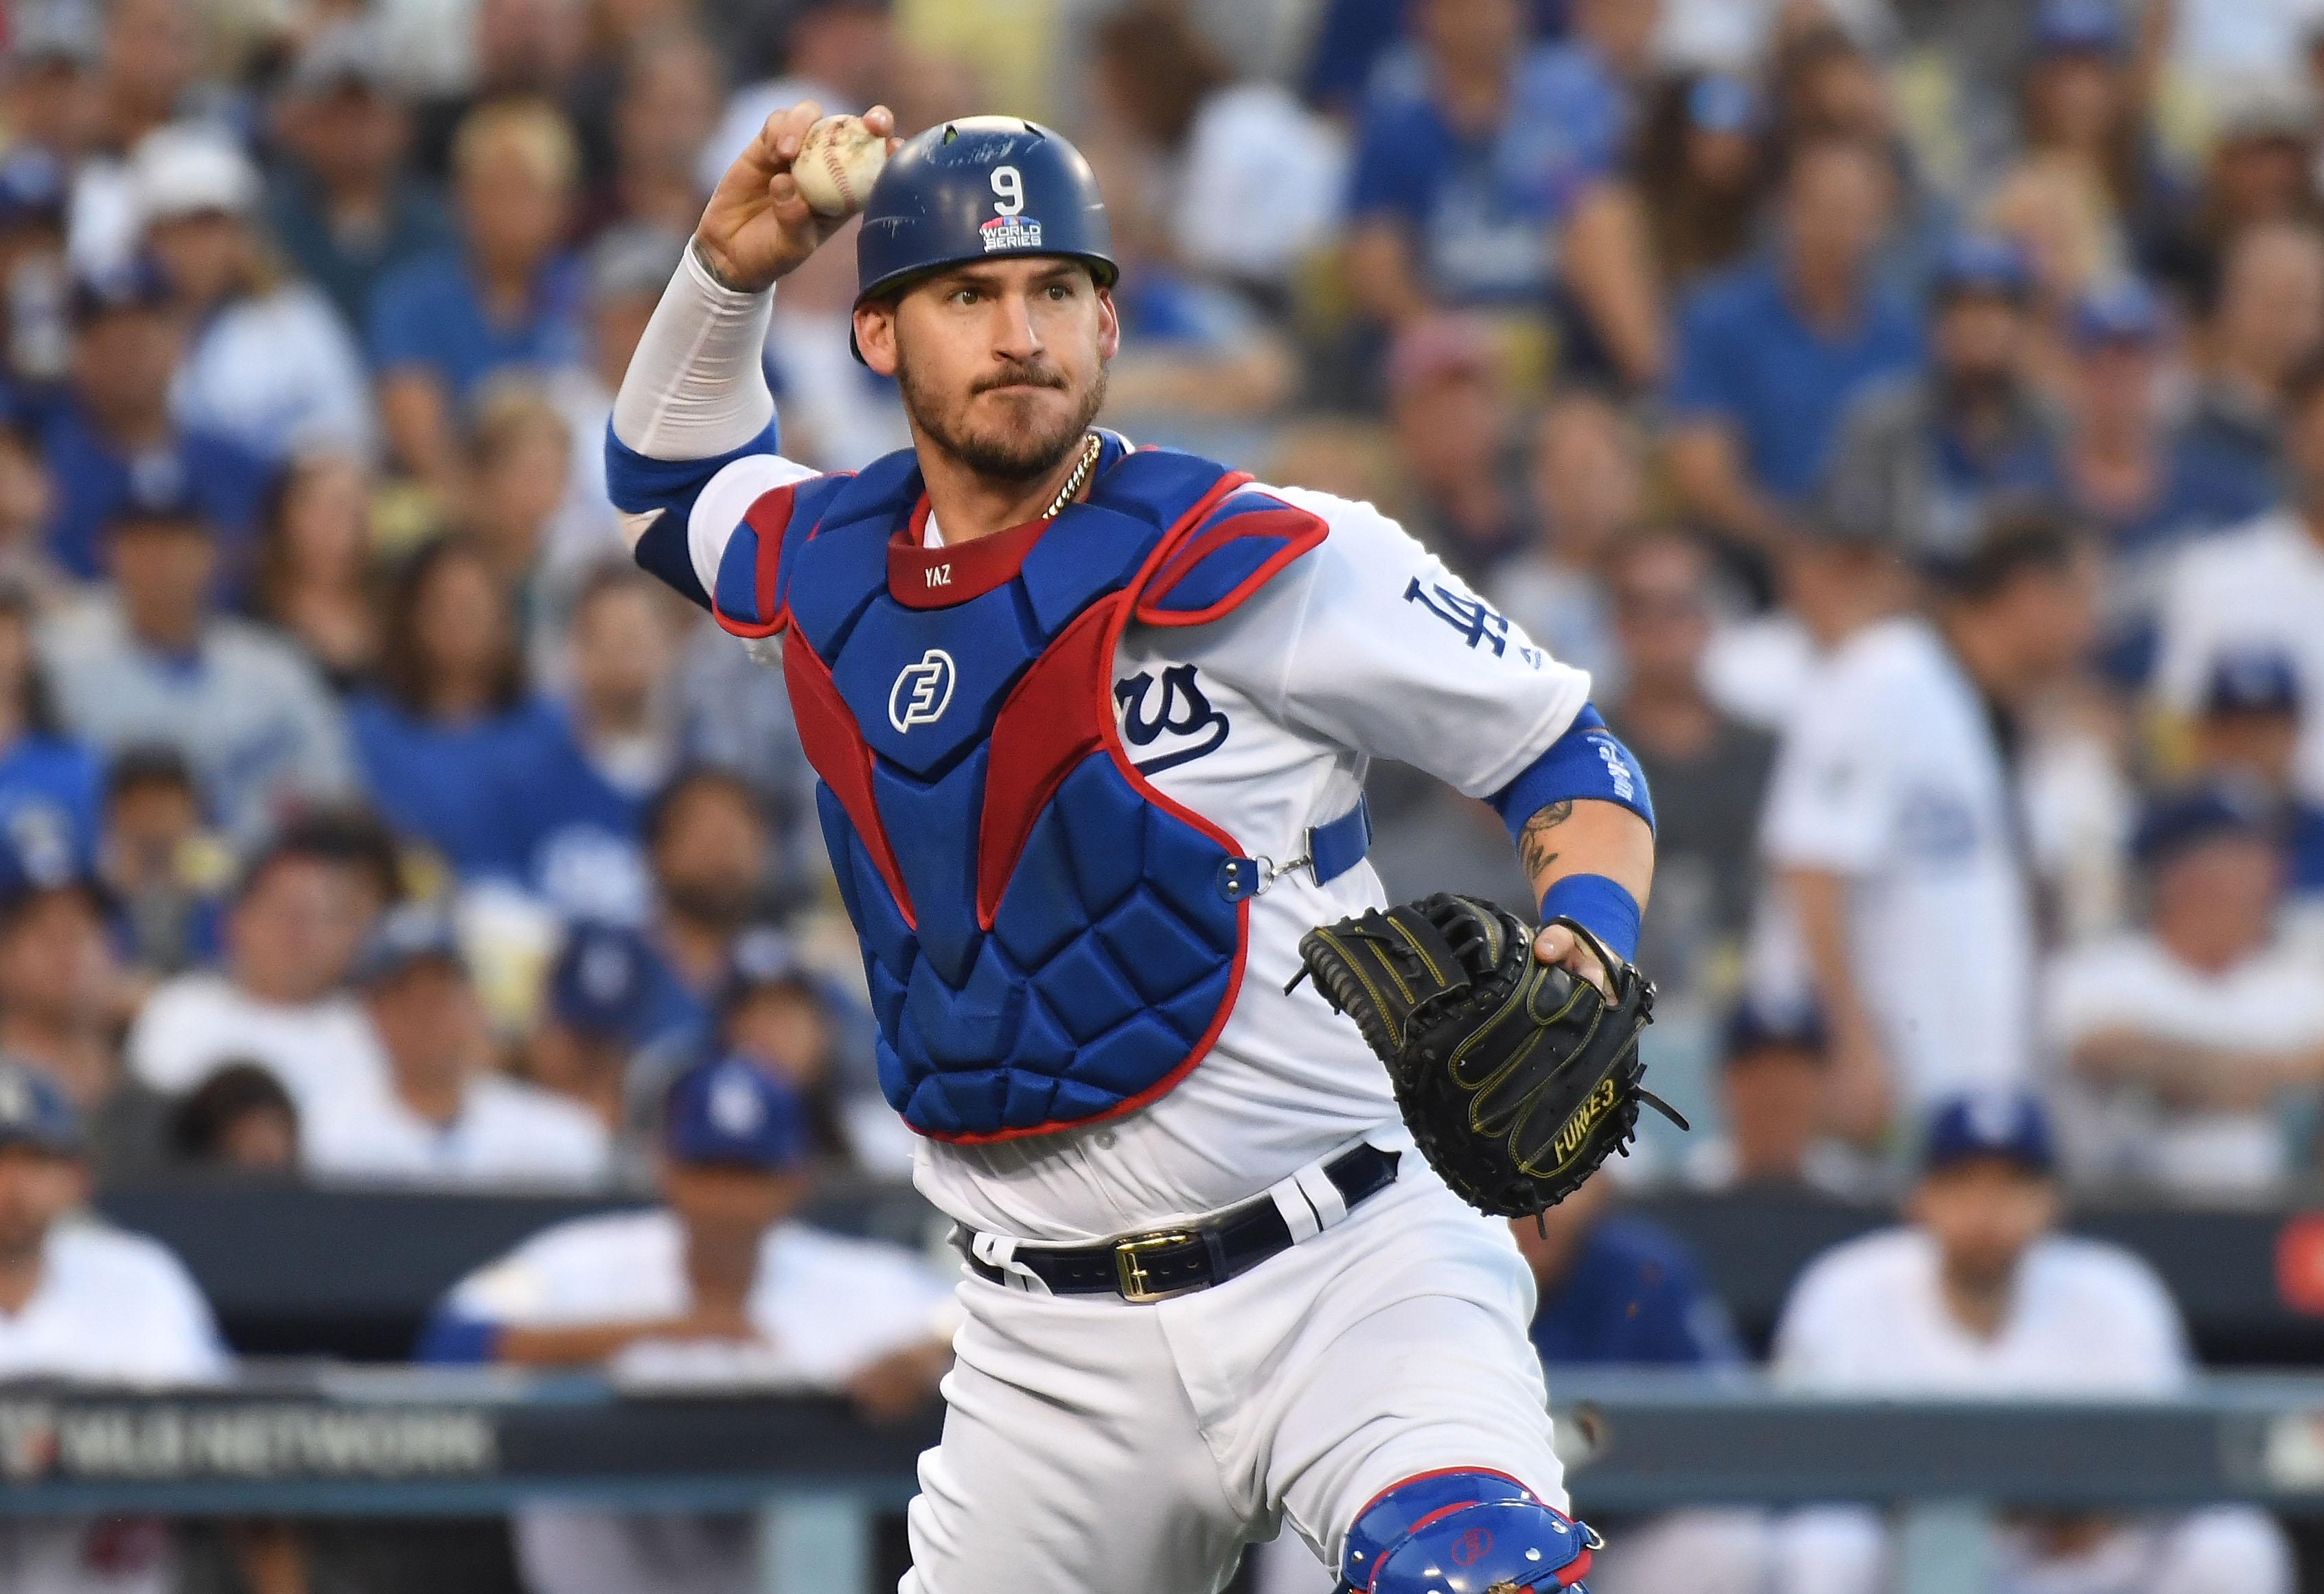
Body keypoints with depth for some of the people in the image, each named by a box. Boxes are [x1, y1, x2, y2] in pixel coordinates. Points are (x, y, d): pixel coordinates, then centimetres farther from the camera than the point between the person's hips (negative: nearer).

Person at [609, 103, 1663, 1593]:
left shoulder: (1272, 562, -7)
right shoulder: (822, 568, 8)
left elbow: (1566, 754, 1)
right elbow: (670, 482, 31)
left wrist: (1585, 950, -18)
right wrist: (728, 270, 13)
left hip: (1354, 1284, -5)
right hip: (1051, 1347, 5)